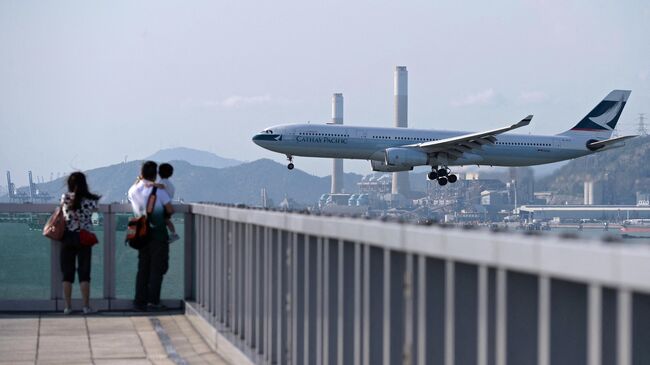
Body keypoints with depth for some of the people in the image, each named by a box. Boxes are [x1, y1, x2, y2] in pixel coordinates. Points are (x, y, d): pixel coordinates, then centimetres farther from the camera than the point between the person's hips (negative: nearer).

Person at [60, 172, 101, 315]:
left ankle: (68, 306, 7)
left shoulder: (65, 198, -2)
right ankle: (86, 306, 3)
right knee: (84, 273, 4)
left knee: (67, 273, 7)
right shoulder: (89, 200, -8)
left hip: (67, 237, 1)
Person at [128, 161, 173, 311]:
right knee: (157, 268, 1)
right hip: (158, 232, -5)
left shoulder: (133, 190, 2)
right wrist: (167, 211, 10)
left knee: (143, 267, 12)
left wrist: (139, 180, 19)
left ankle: (140, 301, 11)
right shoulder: (158, 190, -12)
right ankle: (153, 302, -3)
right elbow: (170, 210, -12)